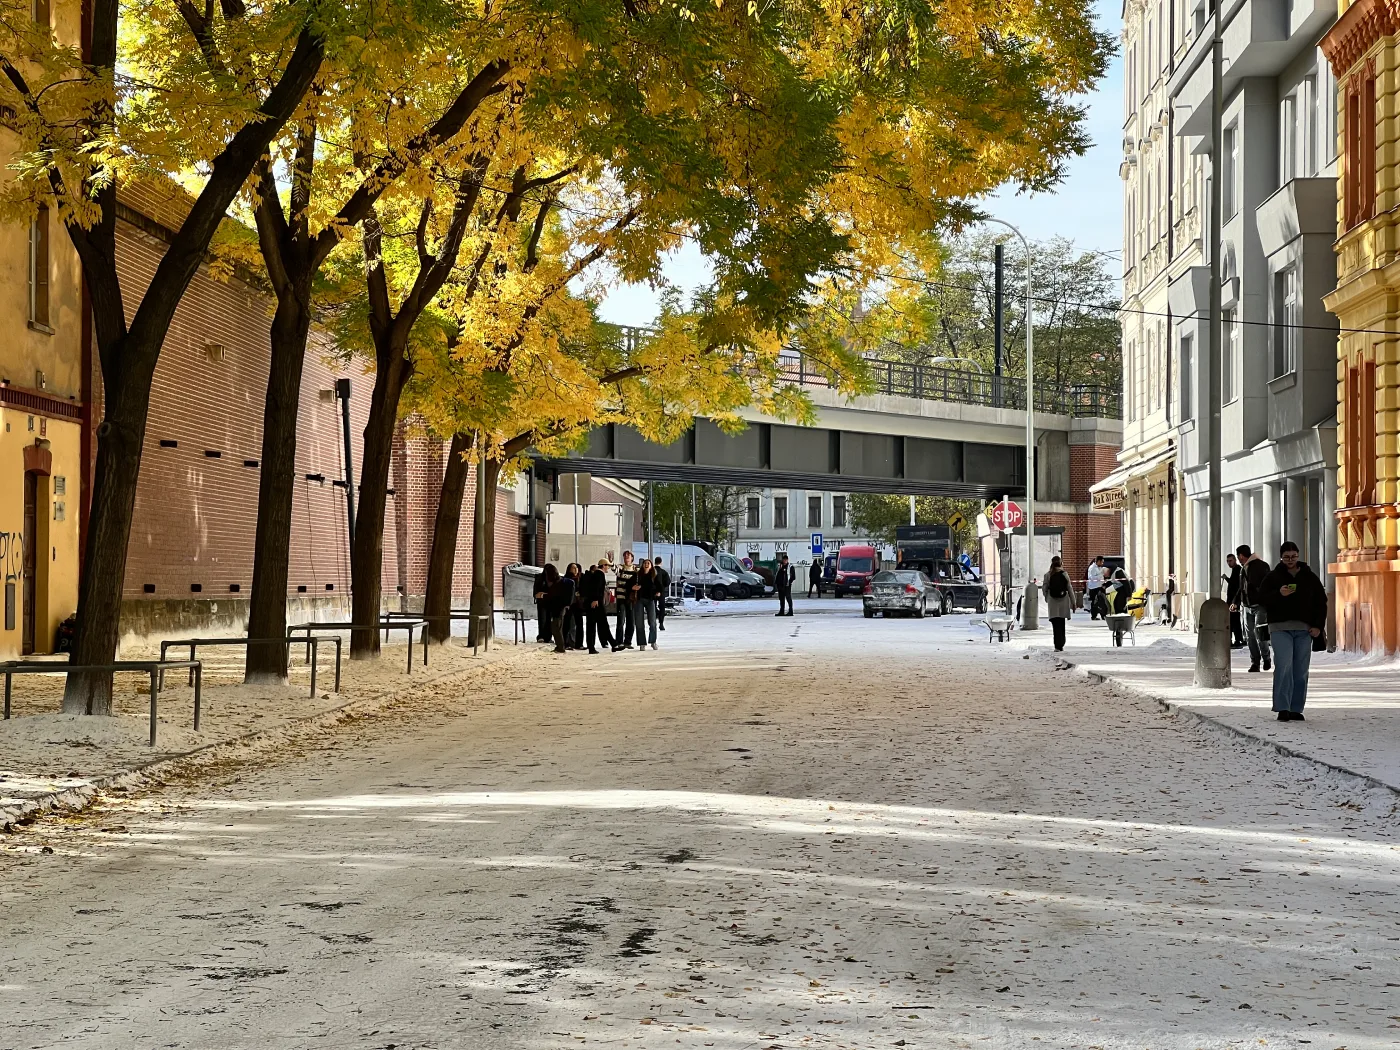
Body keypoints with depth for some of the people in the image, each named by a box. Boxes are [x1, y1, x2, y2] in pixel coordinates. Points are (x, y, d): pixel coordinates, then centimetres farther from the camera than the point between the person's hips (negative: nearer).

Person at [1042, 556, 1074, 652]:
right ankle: (1061, 645, 20)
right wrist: (1073, 602, 7)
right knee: (1062, 624, 14)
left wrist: (1046, 598, 17)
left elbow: (1044, 588, -2)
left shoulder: (1048, 575, -5)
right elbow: (1070, 589, 0)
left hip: (1053, 603, -2)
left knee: (1056, 625, -3)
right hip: (1063, 602, 2)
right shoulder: (1065, 574, -2)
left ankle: (1058, 646, -11)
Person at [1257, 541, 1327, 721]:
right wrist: (1279, 594, -20)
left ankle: (1296, 710, 10)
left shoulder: (1310, 577, 12)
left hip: (1304, 630, 3)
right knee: (1283, 667, -16)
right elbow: (1262, 598, -2)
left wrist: (1318, 626, 4)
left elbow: (1321, 602, 14)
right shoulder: (1272, 577, 5)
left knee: (1301, 671, 3)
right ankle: (1283, 709, -16)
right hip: (1280, 629, -3)